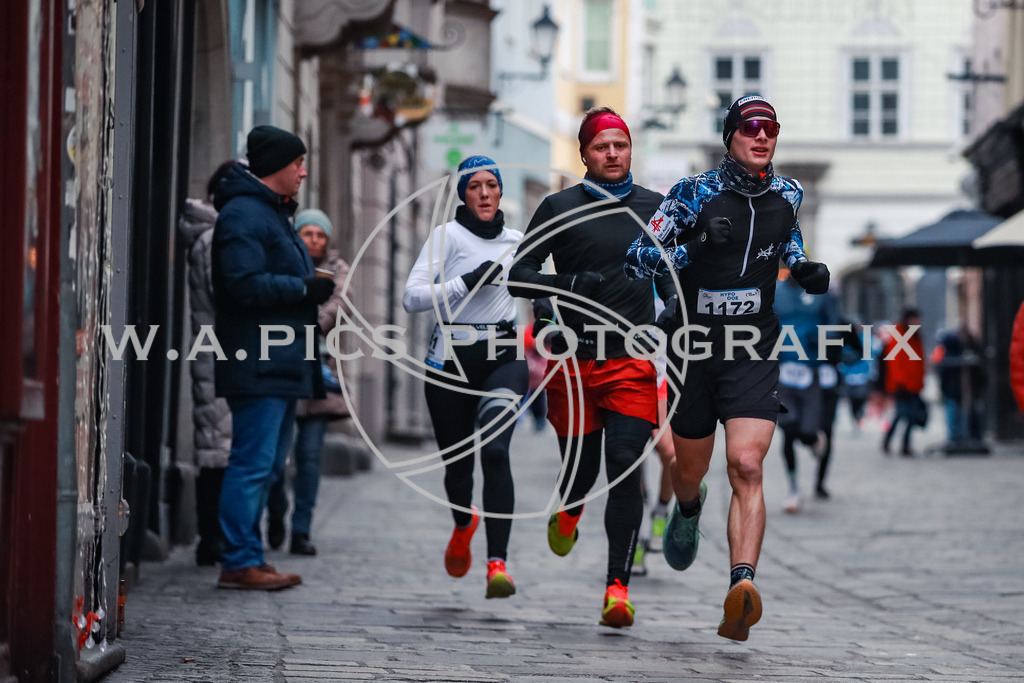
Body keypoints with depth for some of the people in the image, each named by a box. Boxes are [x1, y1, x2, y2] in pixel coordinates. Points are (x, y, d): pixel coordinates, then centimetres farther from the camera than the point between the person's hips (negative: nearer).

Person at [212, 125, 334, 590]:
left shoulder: (272, 214, 23)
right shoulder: (244, 215, -12)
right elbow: (245, 285, -22)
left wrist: (315, 285, 14)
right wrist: (305, 289, -17)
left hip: (280, 363, 11)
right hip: (258, 364, -11)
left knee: (268, 464, 13)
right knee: (253, 463, -10)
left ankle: (246, 557, 18)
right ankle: (240, 562, -9)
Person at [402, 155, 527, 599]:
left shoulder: (516, 241, 12)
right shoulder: (447, 236, -1)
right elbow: (412, 297, -10)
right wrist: (467, 282, -17)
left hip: (504, 357, 1)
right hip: (451, 358, -1)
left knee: (495, 450, -20)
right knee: (457, 461, 8)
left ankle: (497, 563, -27)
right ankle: (463, 526, 44)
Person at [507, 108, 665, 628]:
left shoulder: (656, 208, 11)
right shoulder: (560, 209, 4)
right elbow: (518, 276, 0)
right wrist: (568, 284, -17)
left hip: (634, 358, 1)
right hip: (575, 358, -1)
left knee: (626, 465, -13)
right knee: (580, 468, 2)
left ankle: (618, 586, -13)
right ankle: (569, 513, 40)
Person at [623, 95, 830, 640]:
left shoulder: (788, 194, 4)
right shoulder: (696, 193, -8)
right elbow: (637, 257, -10)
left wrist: (803, 268, 6)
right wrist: (678, 255, -30)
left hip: (754, 354, 1)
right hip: (694, 348, 0)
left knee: (746, 467, -20)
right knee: (690, 470, 16)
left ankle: (741, 587, -31)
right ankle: (687, 512, 55)